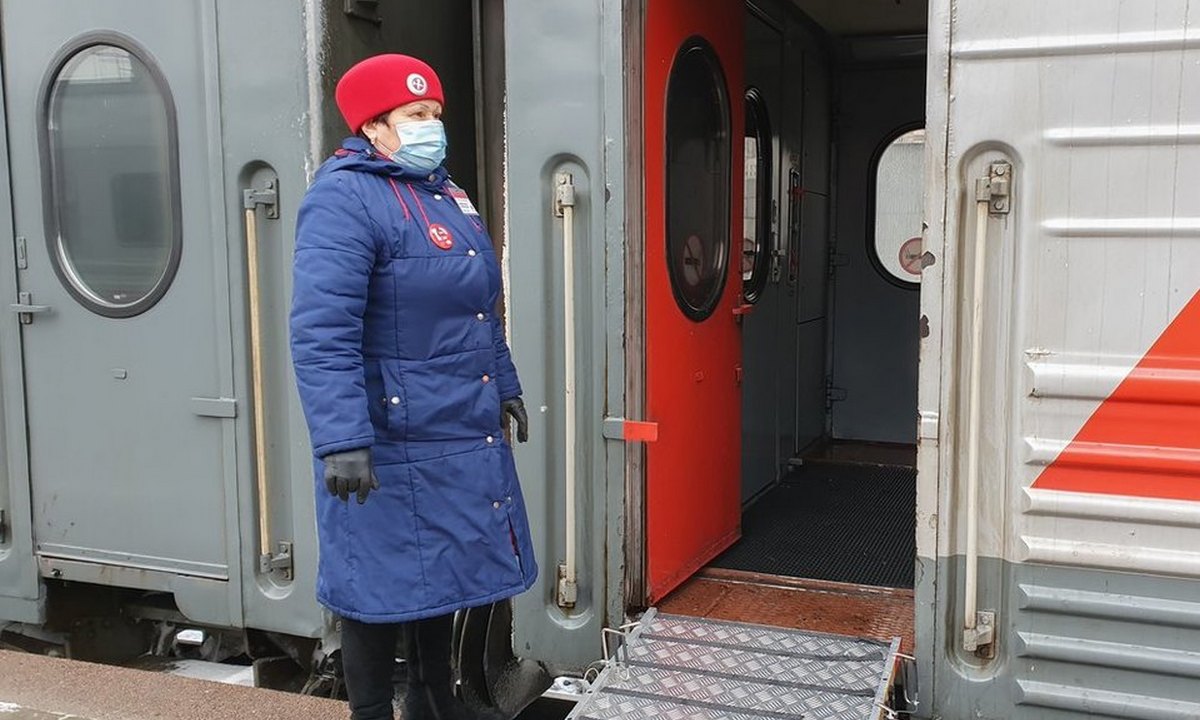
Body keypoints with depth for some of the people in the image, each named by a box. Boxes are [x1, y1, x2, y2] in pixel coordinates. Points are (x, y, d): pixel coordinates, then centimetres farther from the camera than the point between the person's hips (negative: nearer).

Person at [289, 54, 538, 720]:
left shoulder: (445, 192, 13)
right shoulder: (344, 198, -16)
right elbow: (320, 333, -26)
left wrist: (505, 387, 23)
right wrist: (342, 441, -32)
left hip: (463, 434, 9)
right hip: (392, 445, -9)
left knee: (442, 569, 20)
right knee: (383, 582, 5)